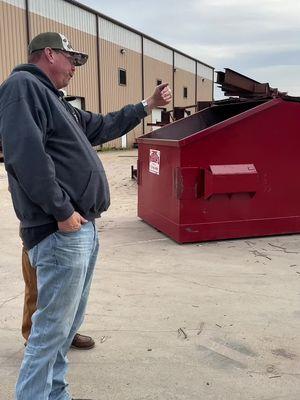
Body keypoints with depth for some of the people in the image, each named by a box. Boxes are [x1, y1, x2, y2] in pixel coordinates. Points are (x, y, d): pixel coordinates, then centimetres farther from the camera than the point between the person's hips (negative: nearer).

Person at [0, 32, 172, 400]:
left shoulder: (53, 100, 23)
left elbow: (103, 127, 33)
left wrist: (148, 105, 36)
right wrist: (62, 211, -20)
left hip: (81, 229, 11)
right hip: (60, 233, -10)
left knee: (68, 323, 18)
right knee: (51, 330, -3)